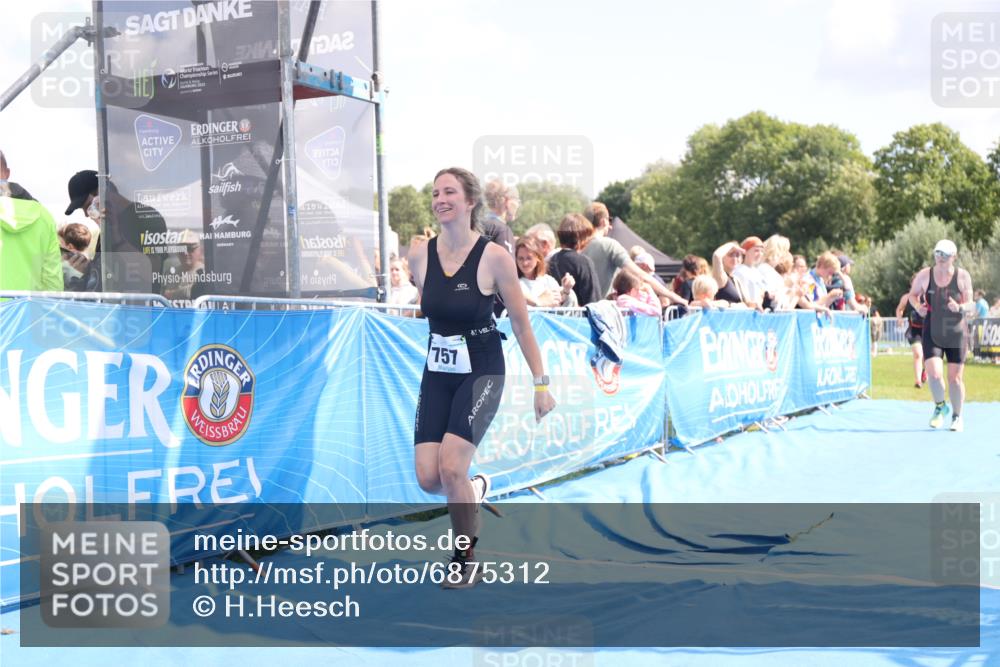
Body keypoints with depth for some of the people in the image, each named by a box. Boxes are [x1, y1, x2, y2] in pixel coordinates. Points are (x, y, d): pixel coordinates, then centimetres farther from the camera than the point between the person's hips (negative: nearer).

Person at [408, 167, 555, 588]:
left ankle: (466, 557, 6)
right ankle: (473, 490, 32)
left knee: (451, 466, -17)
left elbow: (521, 324, -5)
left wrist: (541, 384, -4)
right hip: (437, 375, 4)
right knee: (428, 478, -5)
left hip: (482, 375, -4)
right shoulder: (421, 256, -2)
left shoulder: (494, 257, -13)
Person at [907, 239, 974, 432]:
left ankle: (957, 416, 25)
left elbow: (971, 306, -3)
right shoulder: (925, 275, -4)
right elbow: (913, 294, 12)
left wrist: (960, 308, -25)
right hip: (931, 334, 0)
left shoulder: (962, 276, -5)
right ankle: (940, 406, 16)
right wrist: (917, 306, -9)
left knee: (955, 378, 4)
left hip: (956, 334, 0)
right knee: (934, 374, -14)